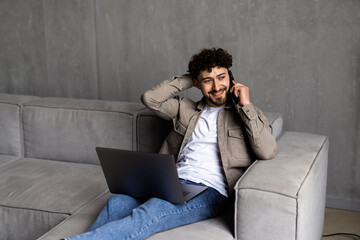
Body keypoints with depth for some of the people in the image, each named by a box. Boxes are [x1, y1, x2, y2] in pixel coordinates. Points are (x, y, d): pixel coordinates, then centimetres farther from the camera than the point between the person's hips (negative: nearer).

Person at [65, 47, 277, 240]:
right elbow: (150, 98, 13)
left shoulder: (249, 114, 12)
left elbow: (267, 152, -5)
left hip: (209, 192, -5)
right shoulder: (186, 109, 23)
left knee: (148, 214, -33)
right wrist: (188, 80, 15)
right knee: (117, 202, -26)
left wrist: (246, 105, -5)